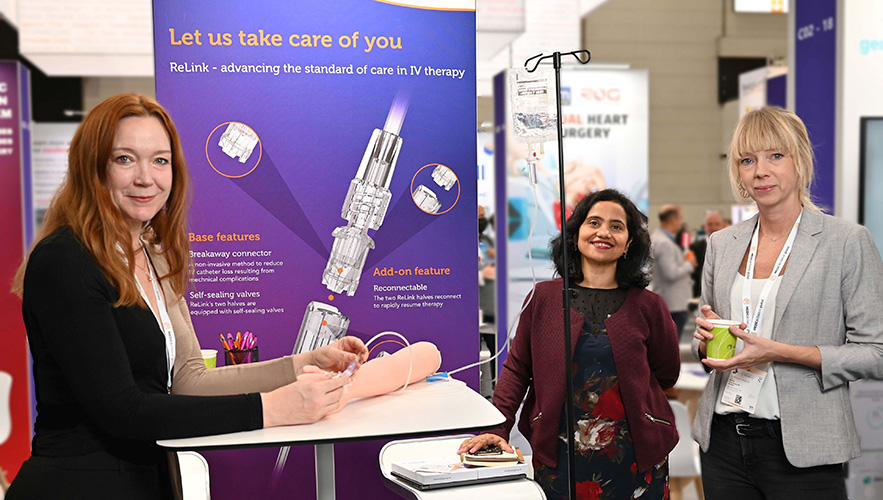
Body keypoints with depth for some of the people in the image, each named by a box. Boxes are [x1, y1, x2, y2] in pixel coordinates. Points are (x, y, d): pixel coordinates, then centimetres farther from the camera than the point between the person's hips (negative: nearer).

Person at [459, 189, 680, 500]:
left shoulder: (647, 305, 1)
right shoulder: (543, 298, 2)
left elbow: (667, 374, 11)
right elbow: (517, 368, 3)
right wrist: (496, 429, -8)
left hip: (633, 458, 1)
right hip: (557, 457, 0)